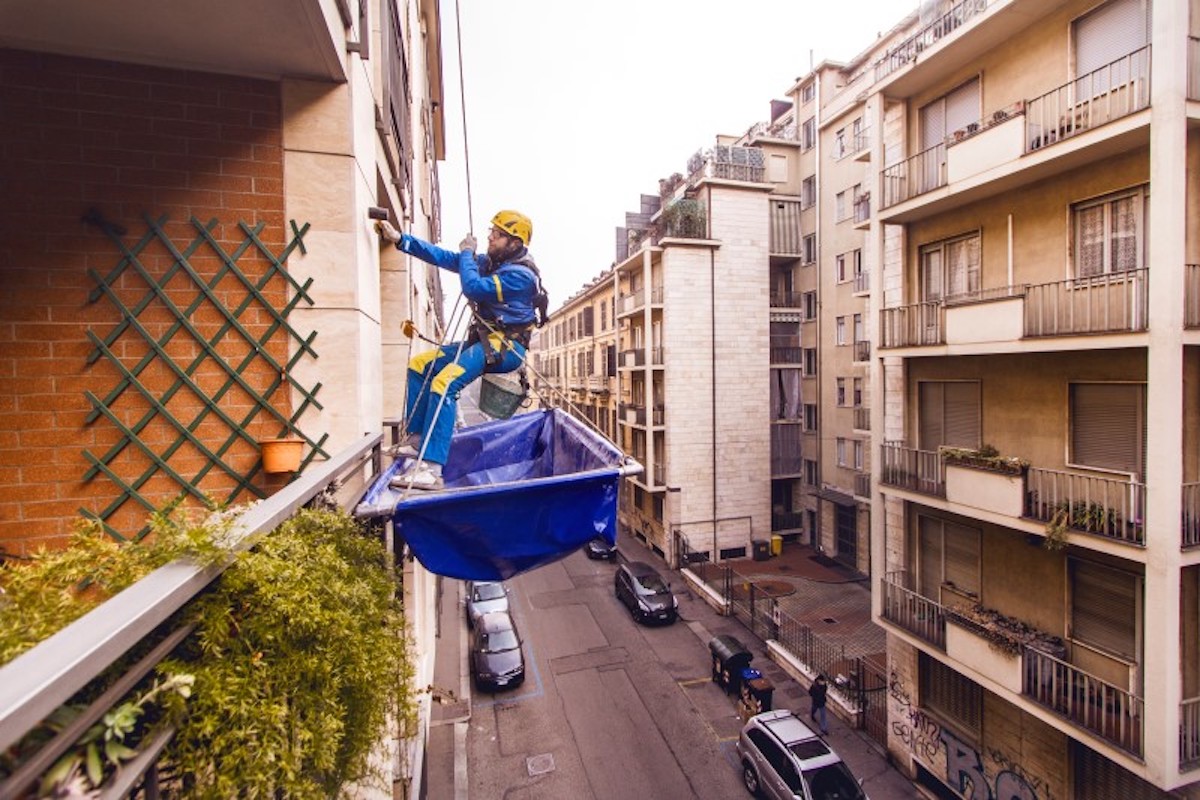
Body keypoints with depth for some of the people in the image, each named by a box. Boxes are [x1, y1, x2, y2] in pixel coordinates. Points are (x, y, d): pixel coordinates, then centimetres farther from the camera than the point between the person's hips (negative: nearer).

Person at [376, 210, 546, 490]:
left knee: (445, 382, -29)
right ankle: (416, 438, 12)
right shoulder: (489, 262, 13)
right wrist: (400, 239, 7)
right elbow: (443, 257, 12)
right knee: (420, 364, 10)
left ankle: (431, 468, -31)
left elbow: (473, 288, -25)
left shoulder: (521, 275, -15)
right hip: (483, 340, 10)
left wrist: (467, 253, -8)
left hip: (506, 346, -10)